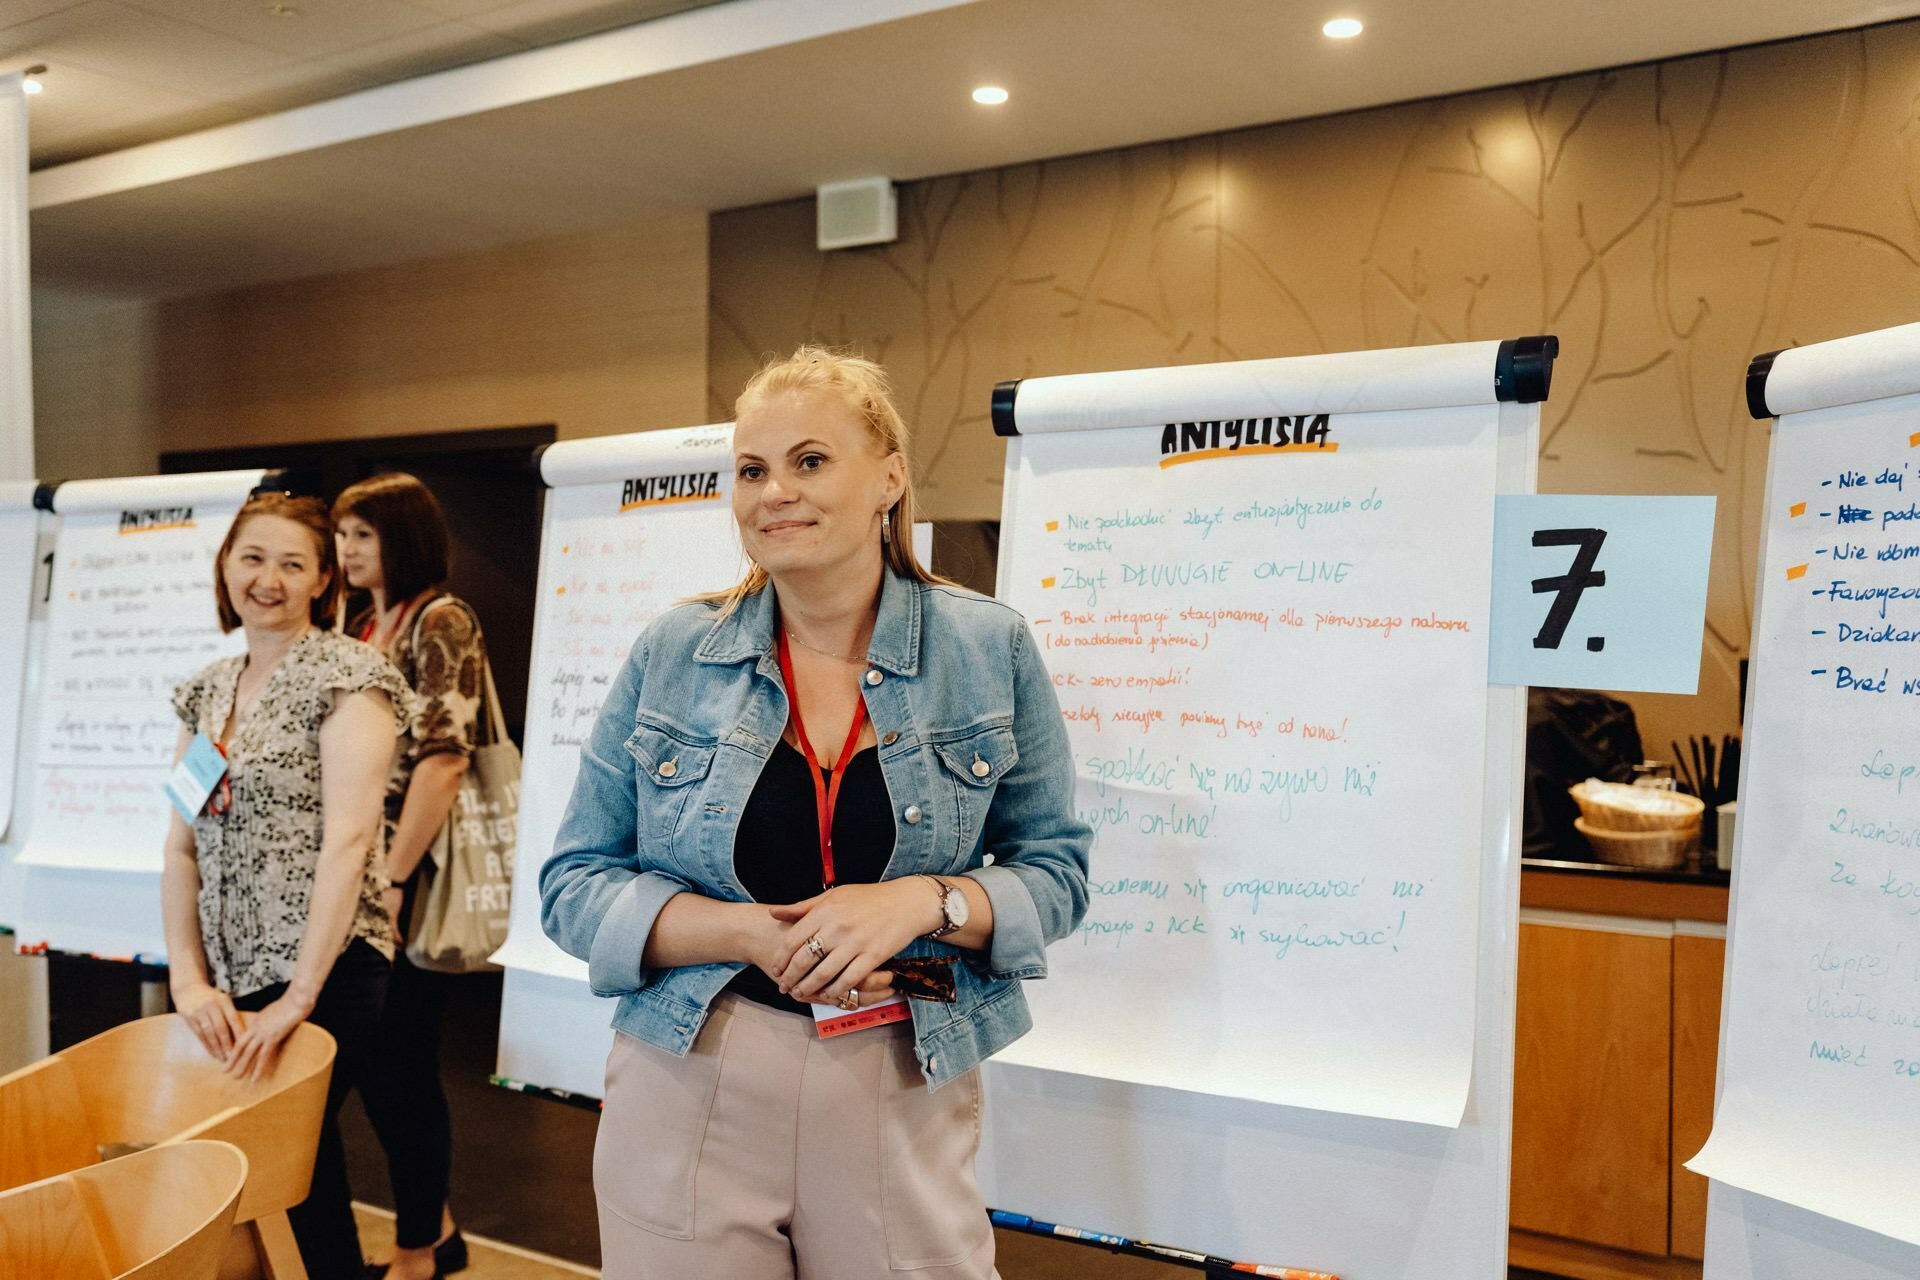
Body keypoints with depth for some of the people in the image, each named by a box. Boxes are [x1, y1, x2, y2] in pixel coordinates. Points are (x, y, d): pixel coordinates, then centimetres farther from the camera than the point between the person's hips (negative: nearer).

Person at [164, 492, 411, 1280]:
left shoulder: (347, 676, -10)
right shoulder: (206, 693, 11)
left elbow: (347, 841, -18)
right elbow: (182, 848, 8)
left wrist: (298, 997, -21)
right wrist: (188, 978, -4)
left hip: (322, 971, -6)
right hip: (230, 977, 7)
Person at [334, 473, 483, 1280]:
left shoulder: (441, 622, -10)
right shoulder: (360, 630, 14)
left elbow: (443, 760, -17)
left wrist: (393, 881, -19)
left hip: (412, 877, -8)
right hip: (358, 876, 8)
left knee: (398, 1060, 1)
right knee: (374, 1058, 13)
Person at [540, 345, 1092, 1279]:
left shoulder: (989, 650, -2)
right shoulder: (673, 655, -1)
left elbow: (1055, 870, 2)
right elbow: (573, 884, 0)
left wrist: (926, 901, -18)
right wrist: (747, 931, -17)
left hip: (905, 1102, 0)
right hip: (688, 1096, 1)